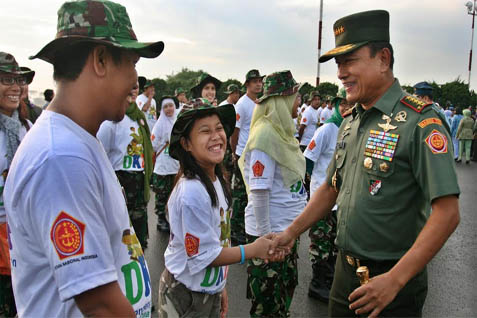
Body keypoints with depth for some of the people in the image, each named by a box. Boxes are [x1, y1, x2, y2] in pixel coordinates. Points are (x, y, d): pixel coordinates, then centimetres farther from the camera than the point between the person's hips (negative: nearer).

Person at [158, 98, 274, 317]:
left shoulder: (216, 181, -1)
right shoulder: (191, 192, -27)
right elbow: (204, 255, -22)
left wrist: (219, 288, 12)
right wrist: (254, 250, -13)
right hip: (187, 298, -7)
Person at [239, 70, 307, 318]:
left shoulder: (282, 131, 6)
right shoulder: (265, 134, -20)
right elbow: (259, 191, -22)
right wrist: (265, 235, -18)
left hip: (287, 229, 8)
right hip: (270, 232, -8)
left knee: (285, 292, 22)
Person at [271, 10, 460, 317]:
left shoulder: (420, 122, -18)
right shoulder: (350, 122, 6)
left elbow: (447, 213, -22)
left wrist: (395, 280, -26)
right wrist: (292, 232, 8)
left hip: (395, 281, -7)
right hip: (345, 269, 7)